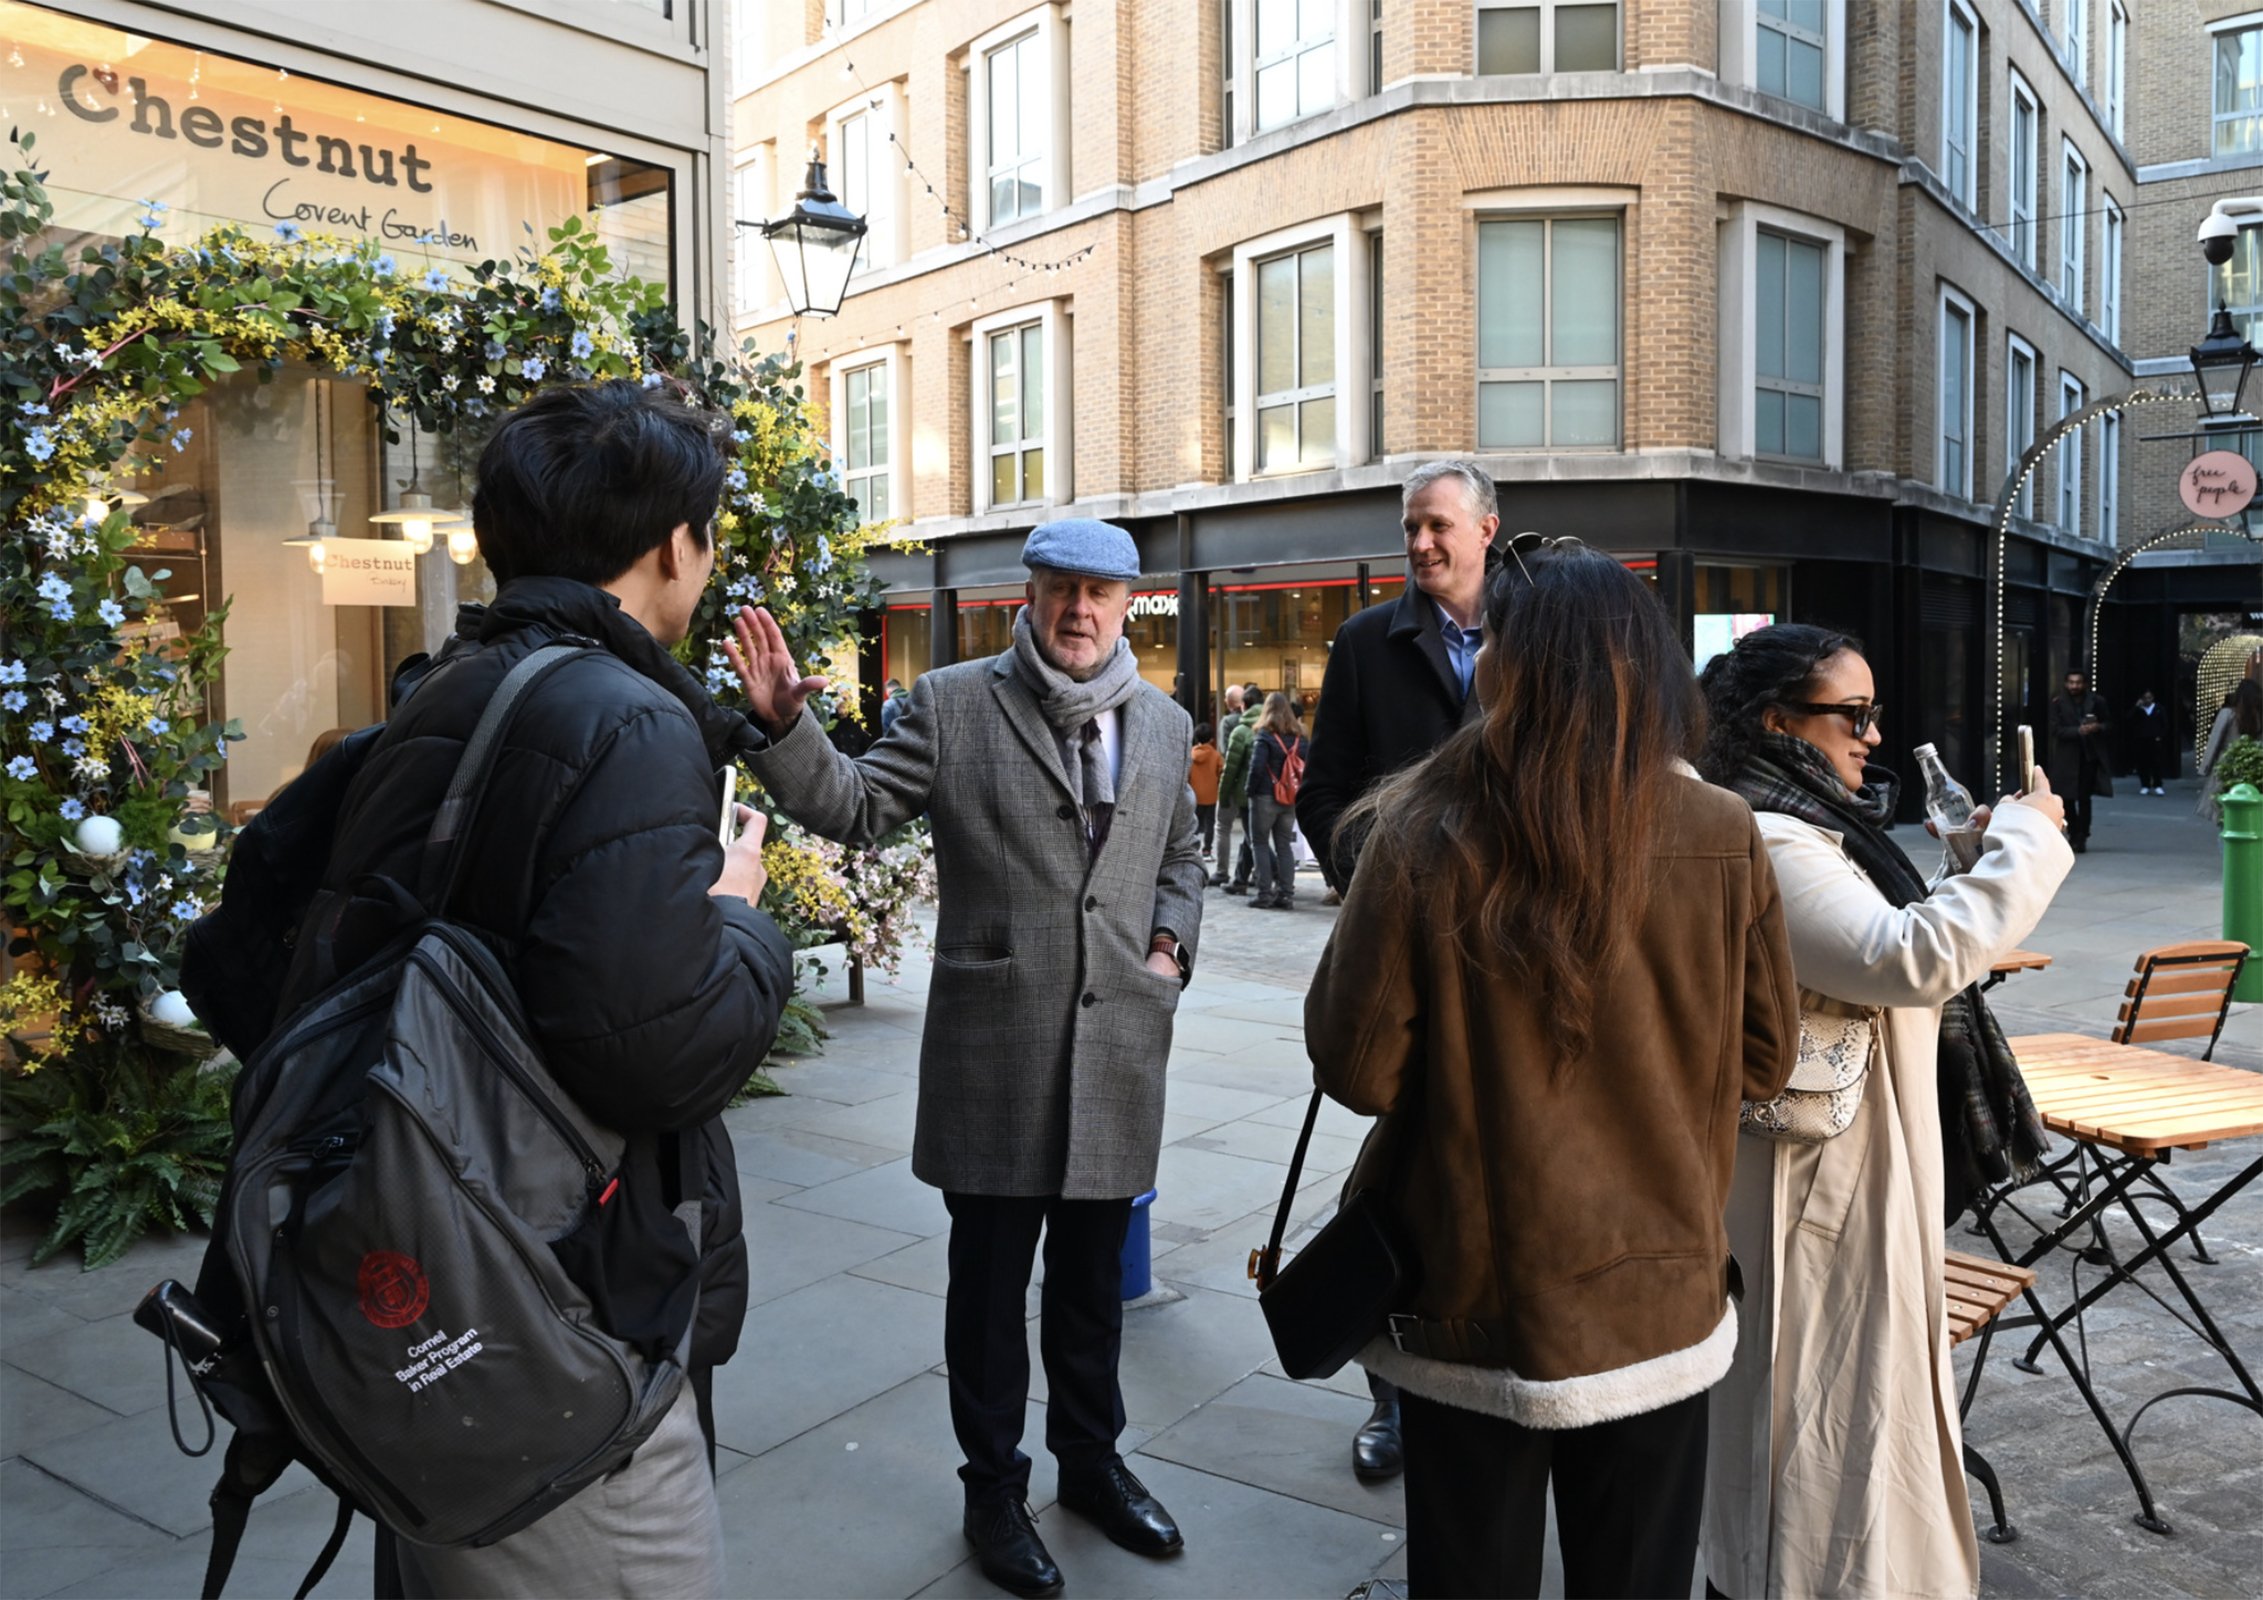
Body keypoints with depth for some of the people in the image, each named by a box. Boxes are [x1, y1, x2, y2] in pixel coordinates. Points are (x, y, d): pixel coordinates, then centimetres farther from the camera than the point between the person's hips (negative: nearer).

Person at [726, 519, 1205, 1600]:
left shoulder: (1163, 724, 9)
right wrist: (782, 725, -23)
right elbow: (855, 807, -8)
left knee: (1094, 1276, 18)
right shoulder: (952, 704, -4)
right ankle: (992, 1487, 30)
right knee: (989, 1279, 10)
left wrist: (1170, 944, 5)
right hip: (993, 1049, -3)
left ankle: (1090, 1461, 39)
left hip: (1120, 1046, 4)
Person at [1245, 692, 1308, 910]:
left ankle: (1265, 894, -1)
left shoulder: (1265, 736, -11)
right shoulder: (1299, 738, 5)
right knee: (1284, 845, 11)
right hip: (1291, 800, 5)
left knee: (1260, 843, 5)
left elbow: (1257, 767, -17)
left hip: (1265, 797, -5)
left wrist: (1250, 790, -4)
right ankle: (1286, 894, 7)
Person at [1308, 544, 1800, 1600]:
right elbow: (1763, 1060, 0)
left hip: (1473, 1308, -2)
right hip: (1659, 1303, 2)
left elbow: (1359, 1072, -13)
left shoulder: (1424, 839, -19)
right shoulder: (1724, 837, -11)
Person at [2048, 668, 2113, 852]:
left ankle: (2081, 836, -2)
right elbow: (2056, 730, -9)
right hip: (2067, 756, 1)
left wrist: (2098, 727, -13)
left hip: (2090, 756, -1)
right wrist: (2078, 730, -23)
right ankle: (2073, 833, 25)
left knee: (2084, 797, -8)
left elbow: (2109, 725, 10)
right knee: (2067, 798, 8)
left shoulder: (2097, 702, 2)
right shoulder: (2058, 702, -3)